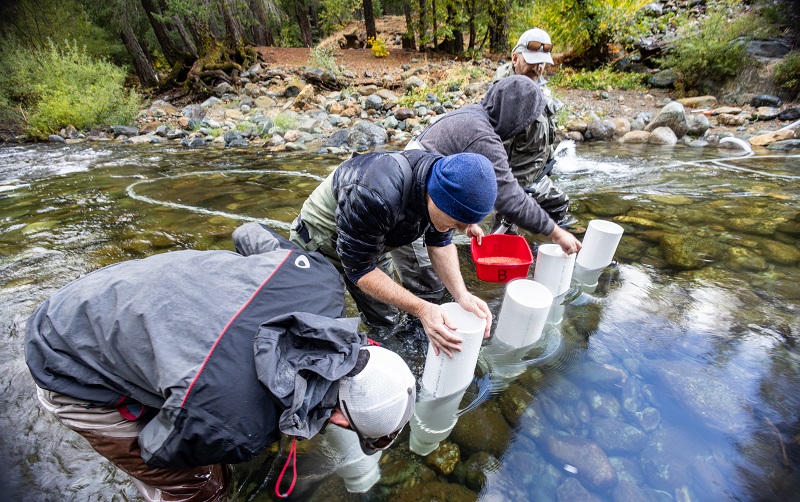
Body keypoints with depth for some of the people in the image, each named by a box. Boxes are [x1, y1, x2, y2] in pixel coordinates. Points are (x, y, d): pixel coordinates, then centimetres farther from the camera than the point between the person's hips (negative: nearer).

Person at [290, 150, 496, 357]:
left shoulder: (444, 179, -20)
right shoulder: (374, 195, -42)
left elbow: (440, 243, -8)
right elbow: (358, 268, -30)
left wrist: (462, 295, -22)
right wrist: (421, 309, -37)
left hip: (371, 245, 6)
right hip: (320, 245, -5)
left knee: (387, 322, 13)